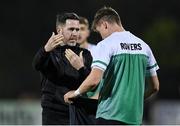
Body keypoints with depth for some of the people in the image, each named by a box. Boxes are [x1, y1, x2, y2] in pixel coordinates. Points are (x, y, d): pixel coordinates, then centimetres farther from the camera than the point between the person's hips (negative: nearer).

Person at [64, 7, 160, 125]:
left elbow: (94, 80, -18)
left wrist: (76, 93, 0)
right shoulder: (143, 45, 10)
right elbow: (155, 87, 14)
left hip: (110, 116, -6)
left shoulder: (106, 45, -8)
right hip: (135, 117, 6)